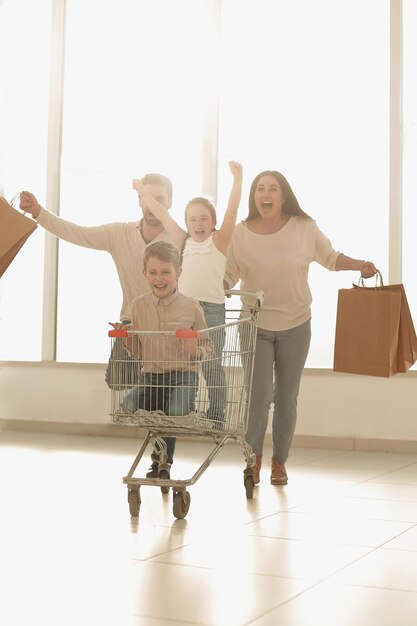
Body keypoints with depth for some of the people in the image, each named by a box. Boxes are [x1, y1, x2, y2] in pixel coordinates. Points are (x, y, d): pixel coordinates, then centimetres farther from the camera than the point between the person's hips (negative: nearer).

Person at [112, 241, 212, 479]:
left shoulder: (191, 306, -1)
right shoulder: (139, 305, 7)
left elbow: (208, 346, 6)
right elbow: (138, 351, 13)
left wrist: (196, 351, -16)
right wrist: (126, 337, -6)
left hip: (183, 374, -3)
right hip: (150, 376, 3)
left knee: (176, 410, -32)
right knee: (128, 406, -25)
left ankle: (163, 460, 3)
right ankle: (162, 448, 9)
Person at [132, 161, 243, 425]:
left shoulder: (219, 241, 5)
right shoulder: (183, 242, 14)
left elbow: (232, 210, -5)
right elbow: (161, 213, 17)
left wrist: (237, 177, -11)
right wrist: (142, 190, 22)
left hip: (211, 309, -4)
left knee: (211, 365, -3)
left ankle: (216, 417, 3)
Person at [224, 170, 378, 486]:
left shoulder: (304, 228, -6)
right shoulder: (241, 234, -7)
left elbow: (330, 257, 6)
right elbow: (227, 276, -3)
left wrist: (360, 265, -9)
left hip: (295, 326, 1)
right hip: (255, 326, -1)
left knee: (287, 397, 9)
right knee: (259, 395, -7)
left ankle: (279, 461, 26)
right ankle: (254, 457, 17)